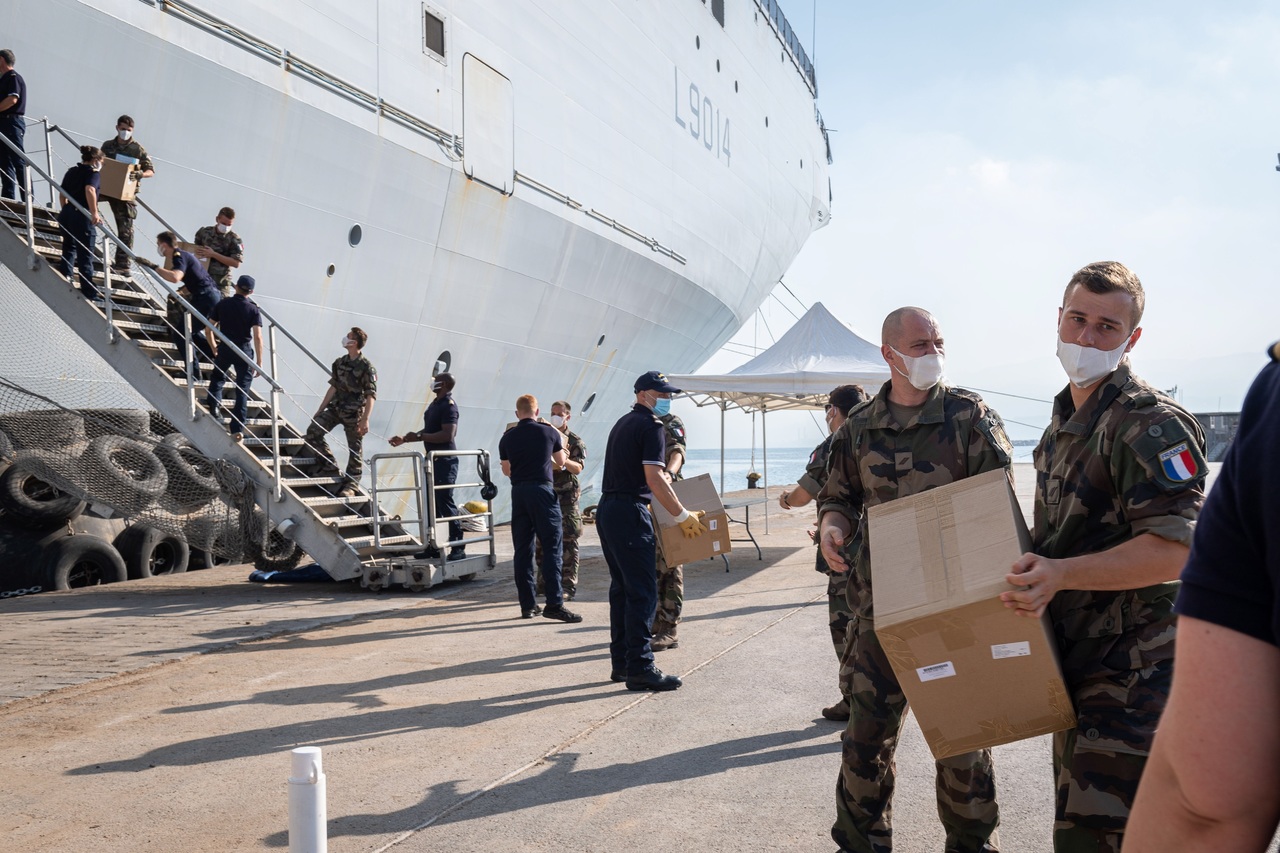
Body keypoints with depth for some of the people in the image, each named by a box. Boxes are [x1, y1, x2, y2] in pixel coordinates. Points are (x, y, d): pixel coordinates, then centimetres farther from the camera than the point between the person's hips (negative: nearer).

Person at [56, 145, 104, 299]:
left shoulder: (72, 171, 13)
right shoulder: (93, 173, -8)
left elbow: (63, 192, 21)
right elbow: (90, 190, -27)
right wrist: (94, 213, -33)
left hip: (66, 213, 7)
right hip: (81, 216, -7)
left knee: (69, 247, 26)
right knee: (85, 255, -1)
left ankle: (65, 277, 28)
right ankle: (89, 292, 3)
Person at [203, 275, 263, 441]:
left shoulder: (222, 305, 1)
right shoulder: (253, 309, -5)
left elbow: (208, 329, 2)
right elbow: (258, 337, -13)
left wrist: (214, 348, 18)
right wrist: (259, 362, -9)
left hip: (224, 349, 2)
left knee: (218, 377, 32)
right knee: (242, 390, 2)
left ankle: (214, 402, 13)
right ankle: (238, 429, -2)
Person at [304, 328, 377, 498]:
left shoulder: (366, 367, -11)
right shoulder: (339, 363, 8)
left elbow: (371, 395, -13)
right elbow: (333, 387, 13)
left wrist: (365, 419, -20)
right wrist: (320, 410, 12)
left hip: (354, 412, -6)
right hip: (336, 408, 6)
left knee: (355, 448, 0)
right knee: (312, 432, -7)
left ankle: (351, 483, 11)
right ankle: (329, 466, 6)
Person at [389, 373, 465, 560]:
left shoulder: (449, 406, -14)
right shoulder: (435, 404, 16)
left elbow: (448, 434, -25)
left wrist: (419, 436, -24)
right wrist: (405, 438, 18)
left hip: (445, 461, -10)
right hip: (433, 461, 10)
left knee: (445, 503, -9)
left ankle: (458, 547, -5)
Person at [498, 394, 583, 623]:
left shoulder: (507, 437, 8)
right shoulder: (549, 431, 1)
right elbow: (561, 462, 14)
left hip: (518, 492, 4)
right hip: (542, 490, -4)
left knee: (522, 550, 8)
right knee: (551, 548, -4)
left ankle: (527, 604, 10)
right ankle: (554, 603, -11)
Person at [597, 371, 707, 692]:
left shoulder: (623, 423, 20)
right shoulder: (651, 425, -10)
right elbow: (654, 477, -19)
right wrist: (683, 516, -15)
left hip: (606, 509, 10)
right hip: (630, 512, -10)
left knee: (621, 588, 15)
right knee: (642, 591, -6)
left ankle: (621, 662, 21)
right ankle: (639, 669, -6)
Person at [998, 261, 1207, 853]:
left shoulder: (1150, 423, -17)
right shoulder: (1063, 420, 13)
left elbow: (1176, 548, -26)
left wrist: (1061, 574, -34)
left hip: (1129, 672, -9)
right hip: (1074, 660, 9)